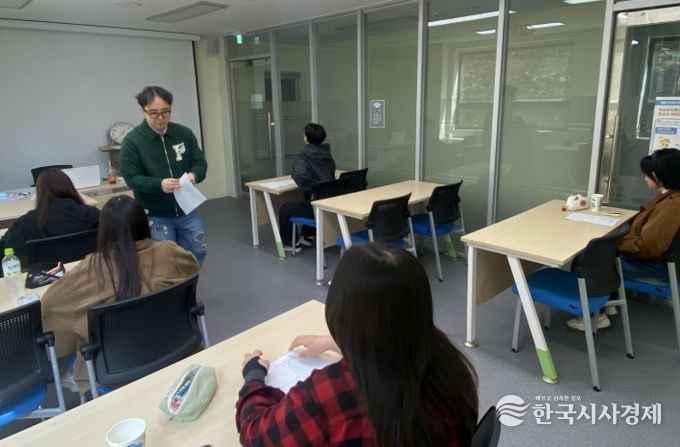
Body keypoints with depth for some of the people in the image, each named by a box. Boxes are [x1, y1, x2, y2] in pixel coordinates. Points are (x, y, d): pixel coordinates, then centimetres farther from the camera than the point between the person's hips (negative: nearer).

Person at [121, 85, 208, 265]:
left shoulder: (185, 133, -1)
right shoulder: (132, 141, -10)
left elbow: (201, 163, 1)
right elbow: (132, 178, -13)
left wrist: (193, 175, -23)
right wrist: (159, 184, -31)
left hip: (187, 211, 3)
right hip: (155, 216, -3)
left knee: (197, 255, 14)